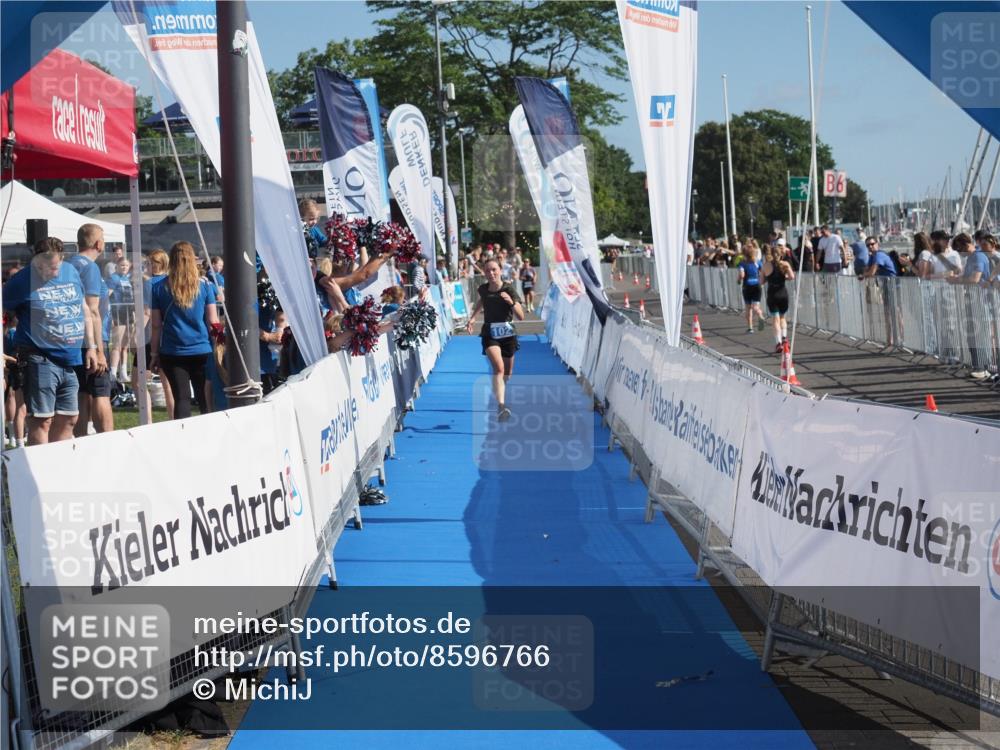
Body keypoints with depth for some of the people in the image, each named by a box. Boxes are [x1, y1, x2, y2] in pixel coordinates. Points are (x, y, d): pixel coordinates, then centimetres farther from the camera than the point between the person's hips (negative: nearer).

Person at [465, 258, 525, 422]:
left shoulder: (508, 290, -13)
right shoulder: (483, 289, -3)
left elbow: (521, 316, -19)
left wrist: (511, 302, -35)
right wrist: (473, 317, 15)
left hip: (507, 333, 0)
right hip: (489, 333, 0)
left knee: (507, 373, 15)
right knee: (498, 367, -24)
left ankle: (500, 394, 48)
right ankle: (501, 406, -36)